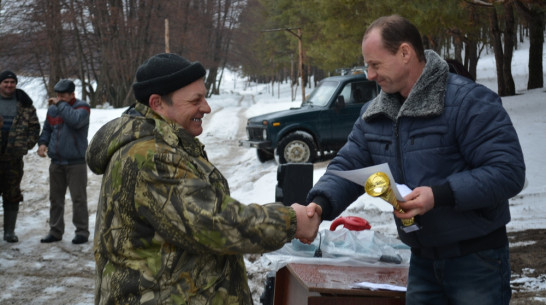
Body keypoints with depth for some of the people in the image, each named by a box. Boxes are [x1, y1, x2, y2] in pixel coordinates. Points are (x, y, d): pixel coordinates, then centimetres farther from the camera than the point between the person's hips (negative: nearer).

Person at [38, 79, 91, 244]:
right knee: (55, 198, 10)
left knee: (78, 198, -5)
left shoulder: (82, 107, -6)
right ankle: (55, 231, 18)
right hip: (56, 162, 6)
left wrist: (61, 104, -18)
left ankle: (82, 231, 2)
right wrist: (43, 143, 2)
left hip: (76, 162, -6)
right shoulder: (52, 109, 11)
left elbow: (76, 120, -28)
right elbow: (47, 129, 22)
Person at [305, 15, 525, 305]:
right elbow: (347, 166, 4)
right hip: (422, 258, 6)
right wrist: (321, 202, -17)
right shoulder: (374, 113, 6)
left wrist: (440, 195, -30)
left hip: (477, 257, -6)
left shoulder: (468, 101, -17)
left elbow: (509, 171, -22)